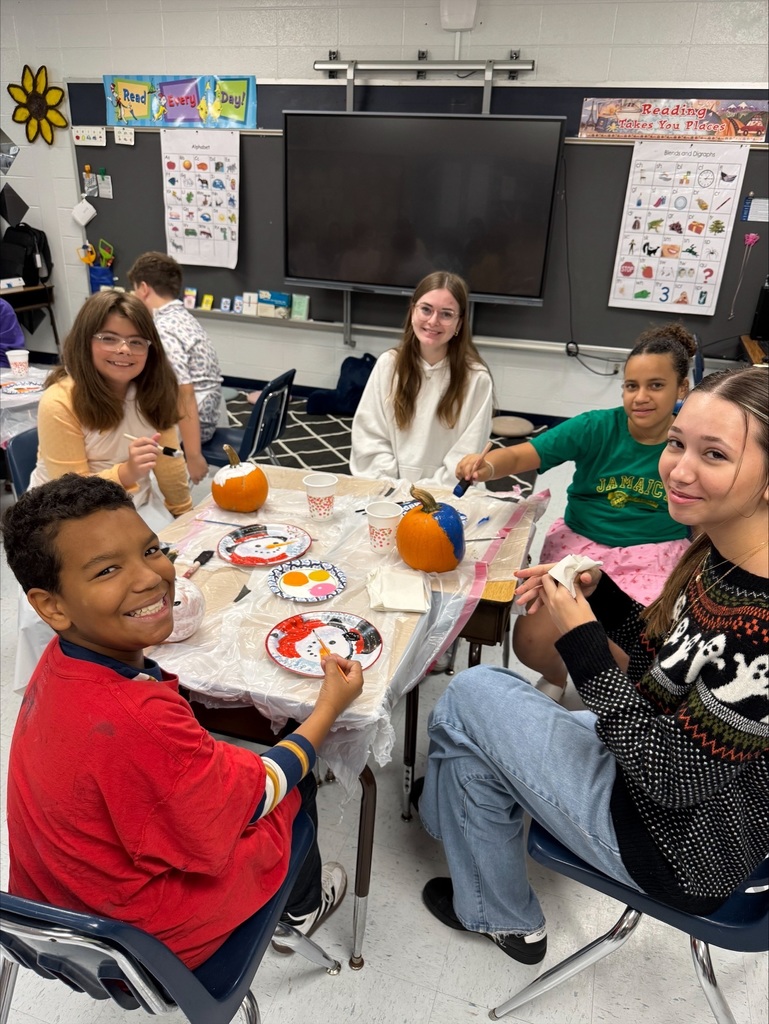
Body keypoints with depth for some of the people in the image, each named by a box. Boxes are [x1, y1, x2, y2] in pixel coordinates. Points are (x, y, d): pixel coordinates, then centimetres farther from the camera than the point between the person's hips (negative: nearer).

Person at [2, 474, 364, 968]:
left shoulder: (60, 664, -15)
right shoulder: (139, 722, -40)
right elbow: (252, 798, -23)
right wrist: (331, 706, -12)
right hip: (151, 942, -6)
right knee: (295, 784, 13)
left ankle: (299, 896, 48)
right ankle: (303, 904, 44)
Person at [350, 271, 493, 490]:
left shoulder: (476, 379, -6)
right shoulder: (388, 364, 2)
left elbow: (465, 460, -7)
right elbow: (369, 437, 1)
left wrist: (424, 493, -15)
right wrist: (392, 488, -9)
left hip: (446, 495, -2)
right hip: (391, 490, 2)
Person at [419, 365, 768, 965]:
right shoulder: (720, 556, -8)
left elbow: (674, 777, -27)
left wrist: (583, 644, -26)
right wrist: (598, 595, -9)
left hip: (683, 847, -8)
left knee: (472, 696, -5)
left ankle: (497, 914, 23)